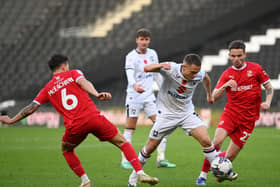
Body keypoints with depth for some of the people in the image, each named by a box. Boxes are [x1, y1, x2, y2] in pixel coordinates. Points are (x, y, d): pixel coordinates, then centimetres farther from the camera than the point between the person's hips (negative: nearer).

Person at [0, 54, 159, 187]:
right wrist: (96, 93, -25)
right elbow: (82, 82, -7)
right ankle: (140, 173, -2)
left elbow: (31, 108, 17)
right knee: (122, 142, 11)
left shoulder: (47, 89, 20)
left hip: (74, 126, 1)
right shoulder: (73, 73, 15)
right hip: (93, 118, -1)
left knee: (66, 149, 31)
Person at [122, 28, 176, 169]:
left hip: (149, 96, 5)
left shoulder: (152, 54, 6)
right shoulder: (131, 57, -12)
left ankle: (161, 158, 0)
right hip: (134, 96, -5)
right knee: (130, 129, -1)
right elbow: (130, 74, -30)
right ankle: (125, 160, 7)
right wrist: (134, 85, -50)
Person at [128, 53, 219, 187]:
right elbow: (146, 68, -28)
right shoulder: (171, 69, -25)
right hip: (166, 113, -2)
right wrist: (161, 65, -47)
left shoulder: (199, 75, -14)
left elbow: (206, 78, 12)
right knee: (150, 147, 6)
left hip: (187, 113, 2)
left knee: (206, 141, -14)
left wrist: (209, 95, 26)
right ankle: (134, 175, 26)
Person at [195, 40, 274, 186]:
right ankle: (203, 175, -15)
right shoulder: (227, 74, 5)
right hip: (230, 113, 1)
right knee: (217, 141, -25)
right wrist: (225, 86, -20)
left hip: (248, 118, -1)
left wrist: (267, 102, -9)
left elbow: (269, 87, 10)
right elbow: (214, 97, -1)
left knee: (230, 156, -5)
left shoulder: (255, 69, 1)